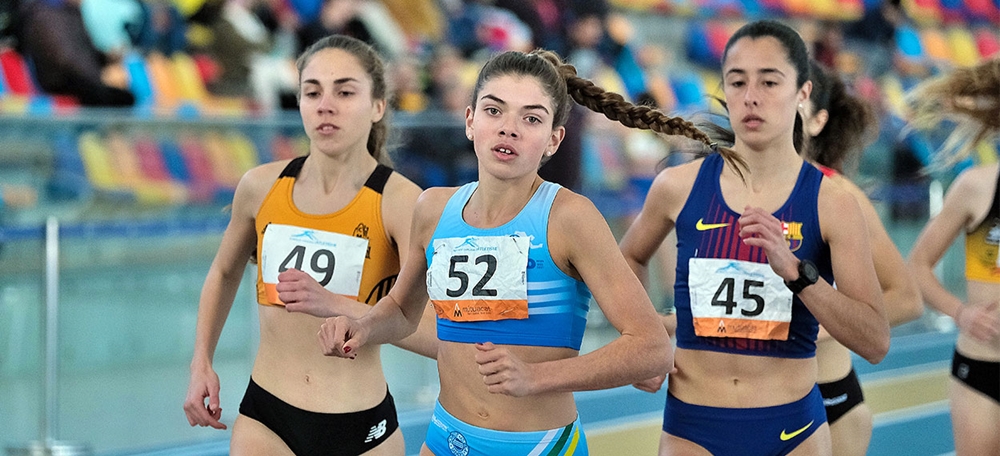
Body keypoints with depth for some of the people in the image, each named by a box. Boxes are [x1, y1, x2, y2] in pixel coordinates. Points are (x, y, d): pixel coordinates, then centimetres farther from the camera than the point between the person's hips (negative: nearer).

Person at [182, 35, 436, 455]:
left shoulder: (401, 201, -12)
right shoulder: (261, 186, 0)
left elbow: (436, 335, -22)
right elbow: (224, 273, 21)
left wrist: (333, 304, -31)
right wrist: (201, 363, 15)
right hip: (265, 421, 2)